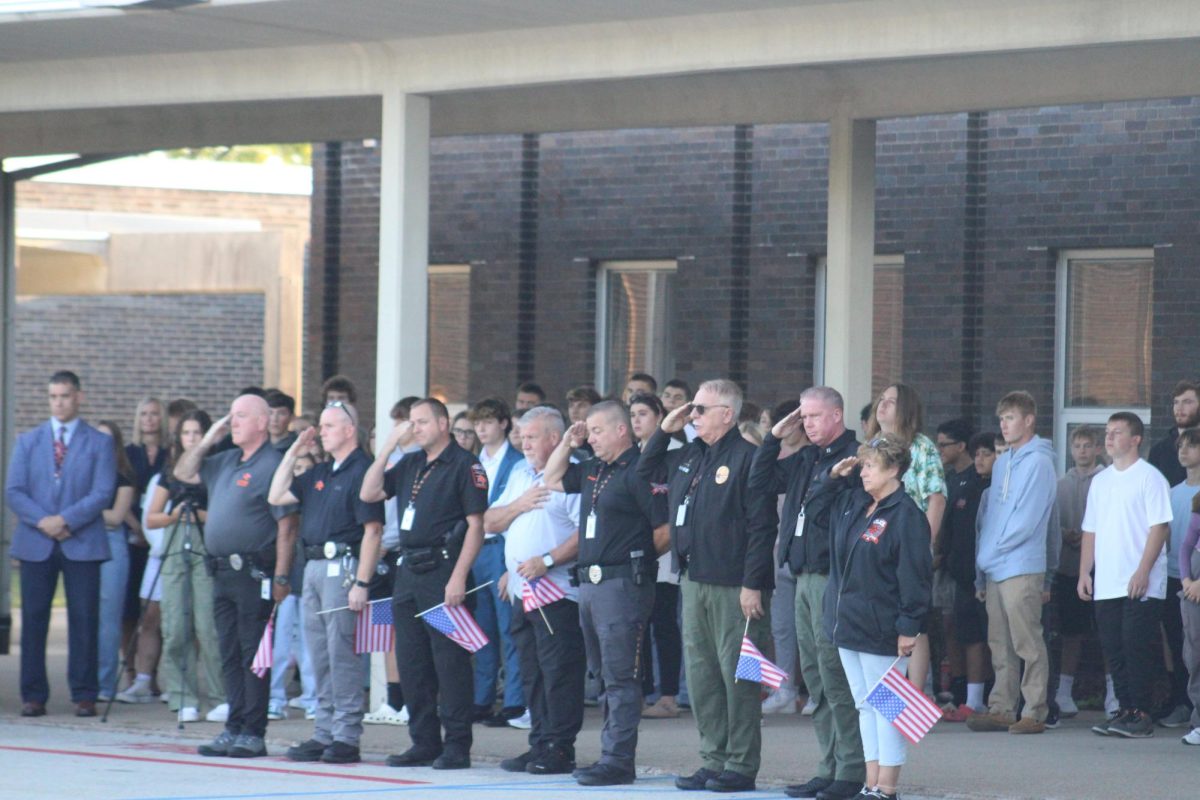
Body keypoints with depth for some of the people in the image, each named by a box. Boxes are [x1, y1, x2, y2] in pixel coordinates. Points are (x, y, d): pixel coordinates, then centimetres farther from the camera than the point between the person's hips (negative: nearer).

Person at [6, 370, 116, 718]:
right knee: (33, 619, 0)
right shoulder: (28, 441, 14)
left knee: (84, 620, -2)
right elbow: (14, 490, 5)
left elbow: (103, 493, -3)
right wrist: (42, 521, -11)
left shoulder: (99, 443, 7)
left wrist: (66, 520, -14)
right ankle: (33, 695, 4)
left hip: (82, 543, -2)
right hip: (35, 544, 2)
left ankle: (84, 695, 2)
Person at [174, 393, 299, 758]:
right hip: (222, 571, 9)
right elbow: (183, 472, 26)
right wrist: (208, 440, 11)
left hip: (253, 573, -9)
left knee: (253, 655, -5)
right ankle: (234, 729, 16)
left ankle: (253, 734, -2)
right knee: (230, 655, 11)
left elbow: (287, 525, -14)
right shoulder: (226, 461, 16)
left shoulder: (271, 466, -11)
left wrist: (281, 577, -18)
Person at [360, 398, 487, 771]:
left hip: (443, 571, -8)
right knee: (411, 662, 9)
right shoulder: (410, 464, 16)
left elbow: (476, 526, -11)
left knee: (450, 661, -6)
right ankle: (424, 743, 16)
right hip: (408, 571, 8)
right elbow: (369, 494, 11)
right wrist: (388, 447, 4)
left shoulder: (465, 466, -6)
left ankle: (457, 746, -2)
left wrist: (459, 577, -19)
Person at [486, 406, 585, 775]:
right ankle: (539, 745, 15)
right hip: (522, 592, 8)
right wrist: (519, 505, 0)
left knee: (559, 672, -7)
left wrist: (547, 561, -22)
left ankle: (559, 750, -4)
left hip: (558, 592, -8)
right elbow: (490, 522, 18)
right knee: (532, 674, 10)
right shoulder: (520, 474, 19)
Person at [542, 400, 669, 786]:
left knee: (620, 676, -9)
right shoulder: (593, 471, 15)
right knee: (605, 674, 13)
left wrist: (635, 557, -5)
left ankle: (618, 761, -9)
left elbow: (665, 531, -15)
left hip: (623, 583, -10)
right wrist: (567, 443, 17)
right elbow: (552, 480, 29)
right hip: (591, 582, 10)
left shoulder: (639, 470, -12)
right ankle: (611, 756, 19)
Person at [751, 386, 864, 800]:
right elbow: (761, 481, 22)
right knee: (814, 675, 11)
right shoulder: (806, 461, 17)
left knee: (834, 673, -9)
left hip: (832, 579, -9)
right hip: (805, 579, 9)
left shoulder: (853, 458, -11)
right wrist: (775, 437, 13)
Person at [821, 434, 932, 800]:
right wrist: (834, 476, 13)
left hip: (881, 629, -9)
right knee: (865, 705, 13)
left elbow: (915, 575, -17)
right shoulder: (852, 502, 11)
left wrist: (909, 626, -19)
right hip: (847, 623, 9)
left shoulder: (906, 515, -14)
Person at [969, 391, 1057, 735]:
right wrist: (982, 568, 14)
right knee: (1001, 645, 9)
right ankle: (1001, 709, 13)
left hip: (1022, 568, -8)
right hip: (995, 570, 8)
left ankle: (1035, 713, -3)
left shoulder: (1038, 462, -7)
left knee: (1028, 644, -6)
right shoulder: (1002, 462, 18)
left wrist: (990, 552, -7)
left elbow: (1027, 520, -14)